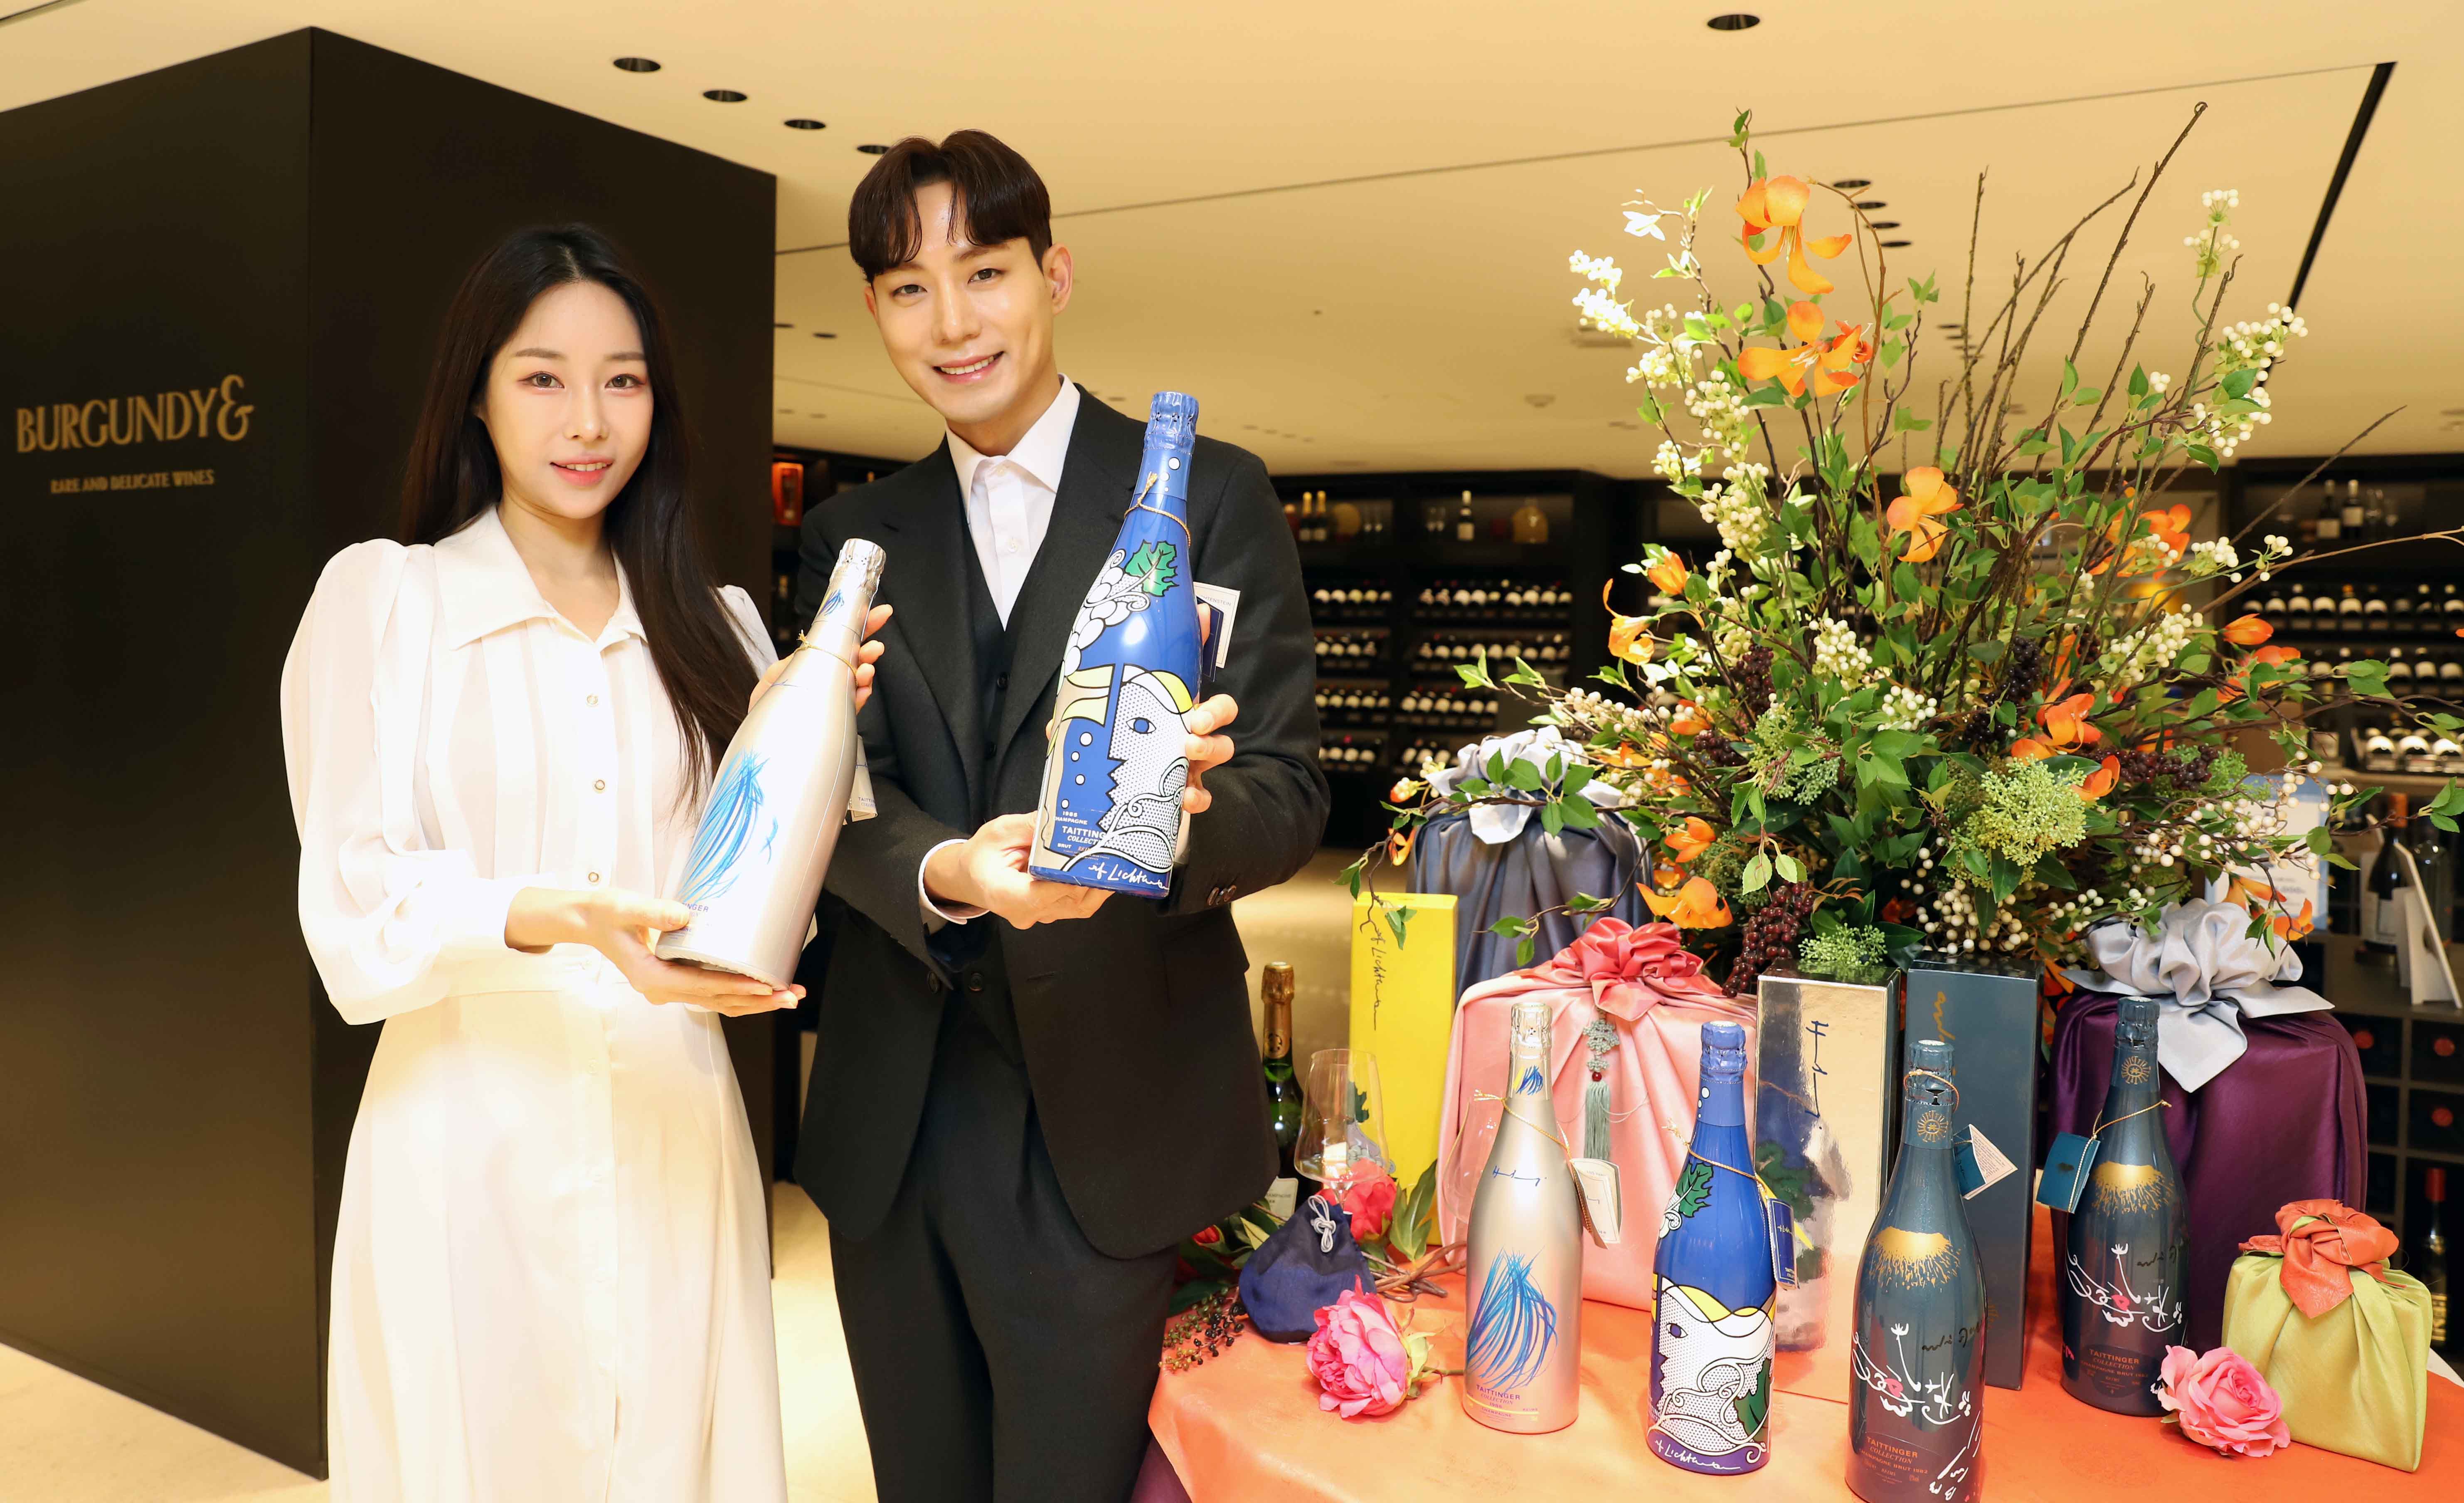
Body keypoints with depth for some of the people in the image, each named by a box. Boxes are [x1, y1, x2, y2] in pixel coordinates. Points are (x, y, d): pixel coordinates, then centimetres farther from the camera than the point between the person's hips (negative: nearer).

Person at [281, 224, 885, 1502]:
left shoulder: (712, 624, 11)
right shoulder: (383, 595, 0)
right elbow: (355, 909, -8)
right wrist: (546, 917, -26)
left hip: (674, 1133, 3)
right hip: (472, 1136, -3)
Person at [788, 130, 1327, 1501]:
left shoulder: (1210, 495, -1)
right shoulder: (853, 537, 10)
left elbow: (1289, 793, -6)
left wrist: (1176, 817, -29)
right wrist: (947, 871, -23)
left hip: (1101, 1123, -3)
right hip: (891, 1122, 4)